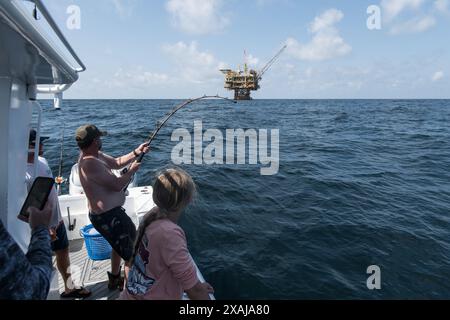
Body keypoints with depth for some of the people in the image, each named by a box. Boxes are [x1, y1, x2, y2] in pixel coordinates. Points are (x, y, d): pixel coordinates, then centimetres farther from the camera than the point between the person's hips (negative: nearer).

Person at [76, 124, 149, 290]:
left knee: (130, 235, 32)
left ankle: (114, 278, 49)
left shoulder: (95, 155, 4)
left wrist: (136, 152, 5)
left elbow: (117, 163, 16)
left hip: (112, 212, 11)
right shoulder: (90, 163, -26)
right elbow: (117, 185, -25)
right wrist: (132, 170, -9)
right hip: (107, 217, -11)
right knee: (131, 255, 0)